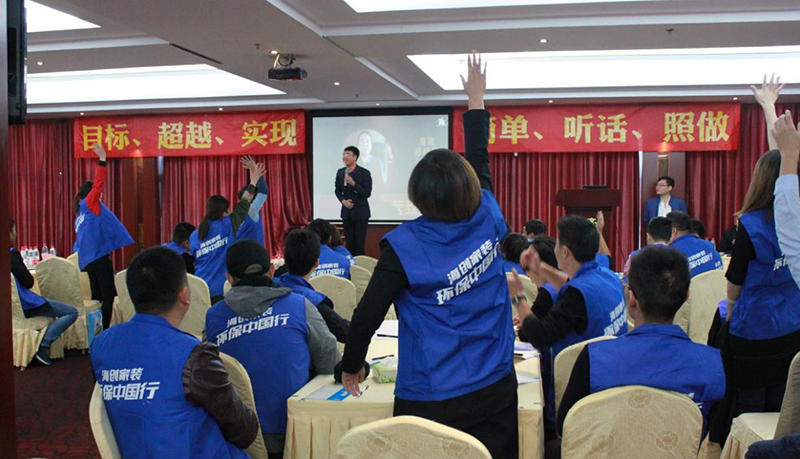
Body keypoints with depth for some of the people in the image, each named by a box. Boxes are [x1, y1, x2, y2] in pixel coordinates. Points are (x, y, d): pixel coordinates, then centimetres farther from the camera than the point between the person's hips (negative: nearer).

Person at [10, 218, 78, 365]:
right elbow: (29, 282, -17)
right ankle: (43, 345, -14)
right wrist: (28, 274, 2)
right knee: (72, 312, -7)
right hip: (25, 306, -10)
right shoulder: (12, 254, -20)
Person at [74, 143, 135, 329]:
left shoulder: (81, 213, 22)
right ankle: (103, 333, -12)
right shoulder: (89, 204, -3)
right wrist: (102, 159, -17)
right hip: (99, 256, -10)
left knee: (97, 296, 10)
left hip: (89, 258, 10)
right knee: (108, 296, -9)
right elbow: (98, 183, -15)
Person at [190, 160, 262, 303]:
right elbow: (244, 206, 4)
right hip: (221, 290, -4)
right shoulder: (227, 226, -6)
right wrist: (254, 181, 14)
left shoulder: (194, 235, 5)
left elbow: (191, 263, 12)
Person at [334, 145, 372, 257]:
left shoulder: (364, 173, -12)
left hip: (360, 212, -4)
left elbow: (367, 193, -15)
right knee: (349, 242, 9)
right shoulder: (340, 172, 3)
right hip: (346, 211, 4)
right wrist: (343, 201, -6)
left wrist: (353, 183, -27)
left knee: (359, 242, -1)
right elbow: (337, 190, 13)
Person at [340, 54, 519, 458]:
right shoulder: (487, 223, -4)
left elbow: (368, 313, -11)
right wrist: (476, 100, 27)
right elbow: (479, 162, 13)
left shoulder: (403, 246, -16)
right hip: (494, 390, 4)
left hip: (428, 399, -3)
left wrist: (351, 366, 7)